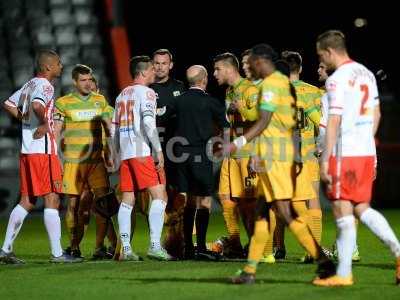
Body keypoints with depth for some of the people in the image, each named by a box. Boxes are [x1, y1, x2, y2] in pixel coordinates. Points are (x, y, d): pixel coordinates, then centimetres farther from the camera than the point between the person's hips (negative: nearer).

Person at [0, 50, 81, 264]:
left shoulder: (29, 85, 16)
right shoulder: (45, 86, -11)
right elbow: (37, 105, -31)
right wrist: (44, 123, -16)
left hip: (26, 151, 9)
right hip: (42, 151, -9)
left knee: (27, 202, 11)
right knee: (52, 200, -5)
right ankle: (57, 253, -4)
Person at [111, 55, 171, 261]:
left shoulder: (122, 95, 19)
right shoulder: (146, 92, -4)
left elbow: (114, 129, 19)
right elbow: (148, 123, -16)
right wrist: (158, 149, -15)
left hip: (125, 152, 8)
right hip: (143, 152, -8)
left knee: (127, 199, 7)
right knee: (159, 195, -6)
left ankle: (125, 249, 3)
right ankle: (155, 245, -15)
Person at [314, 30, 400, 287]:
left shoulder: (337, 79, -12)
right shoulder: (366, 74, 14)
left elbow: (334, 122, -16)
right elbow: (376, 114, 19)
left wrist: (325, 159, -15)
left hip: (345, 154, -8)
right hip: (368, 152, 8)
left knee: (343, 212, -3)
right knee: (362, 209, 15)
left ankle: (344, 274, -2)